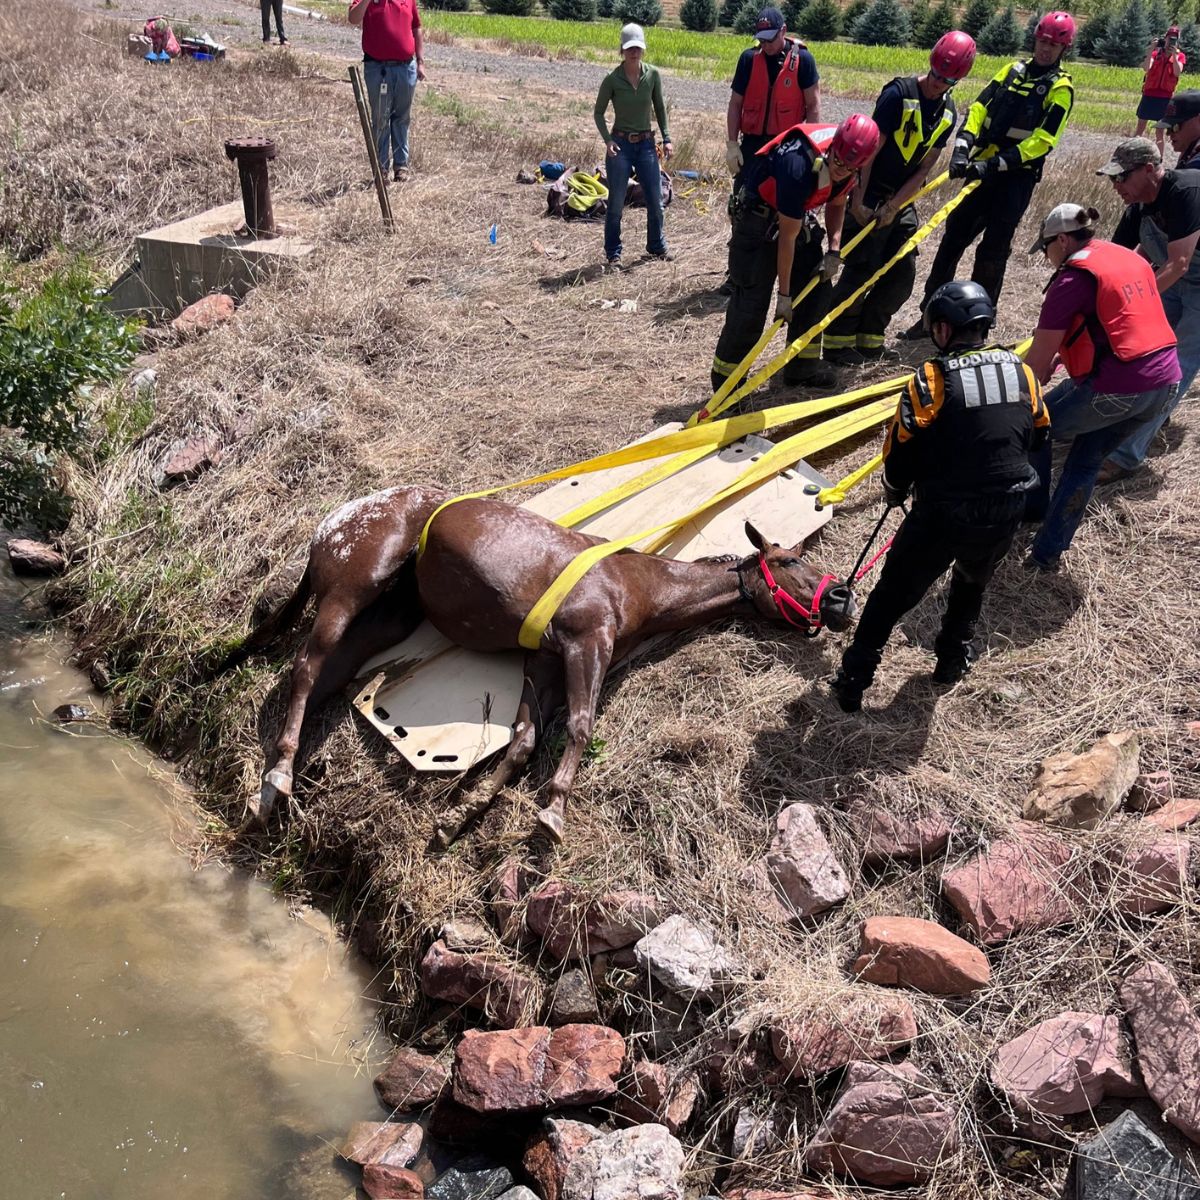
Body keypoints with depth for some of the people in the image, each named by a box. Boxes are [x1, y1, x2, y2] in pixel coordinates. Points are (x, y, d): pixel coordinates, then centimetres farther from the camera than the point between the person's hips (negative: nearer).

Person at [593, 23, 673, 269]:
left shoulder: (653, 75, -1)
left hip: (646, 144, 3)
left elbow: (660, 108, 11)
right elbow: (599, 113, 0)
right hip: (620, 144, -3)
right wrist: (607, 139, -15)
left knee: (655, 199, 6)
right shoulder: (612, 80, -8)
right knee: (616, 202, 1)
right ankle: (613, 253, 13)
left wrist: (666, 139, 4)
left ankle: (656, 246, 27)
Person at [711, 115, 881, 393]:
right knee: (752, 299, -13)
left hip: (797, 213, 8)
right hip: (758, 216, -8)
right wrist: (784, 295, -22)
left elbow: (836, 204, 7)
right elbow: (787, 237, -29)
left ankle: (802, 365, 18)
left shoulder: (851, 165, -14)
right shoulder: (800, 167, -36)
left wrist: (834, 250, -8)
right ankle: (724, 380, -5)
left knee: (817, 286, 6)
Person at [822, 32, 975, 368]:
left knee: (903, 274, 6)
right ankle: (837, 342, 3)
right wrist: (858, 199, -21)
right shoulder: (899, 93, -14)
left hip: (902, 200, 7)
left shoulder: (948, 113, 4)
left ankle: (869, 339, 18)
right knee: (862, 269, -8)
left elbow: (925, 169, 0)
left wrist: (893, 207, -11)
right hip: (871, 197, -7)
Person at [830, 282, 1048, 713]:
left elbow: (902, 449, -9)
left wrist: (894, 490, 11)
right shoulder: (1021, 372, 2)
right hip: (1005, 515, 4)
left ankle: (853, 681, 16)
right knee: (973, 580, 32)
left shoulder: (932, 378, -12)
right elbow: (1037, 435, 14)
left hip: (941, 514, -4)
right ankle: (954, 657, 43)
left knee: (893, 593, 11)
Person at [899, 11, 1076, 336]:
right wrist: (962, 147, -16)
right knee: (953, 237, 5)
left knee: (992, 252, -5)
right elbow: (980, 107, 2)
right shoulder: (1013, 69, 11)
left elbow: (1043, 141, -14)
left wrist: (995, 163, -23)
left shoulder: (1061, 88, -4)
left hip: (1018, 177, -5)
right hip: (983, 169, 5)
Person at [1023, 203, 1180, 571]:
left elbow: (1037, 361, -8)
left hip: (1118, 388, -8)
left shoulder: (1072, 278, -8)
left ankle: (1029, 508, 31)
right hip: (1165, 379, 8)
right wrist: (1062, 356, 23)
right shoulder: (1131, 258, 15)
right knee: (1087, 461, 20)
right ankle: (1048, 551, 21)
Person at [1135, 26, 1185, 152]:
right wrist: (1151, 49, -17)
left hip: (1165, 97, 0)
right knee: (1140, 128, 4)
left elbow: (1177, 72, -11)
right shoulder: (1155, 53, 4)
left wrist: (1174, 54, -16)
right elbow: (1146, 68, -12)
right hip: (1149, 94, 0)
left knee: (1159, 131, 3)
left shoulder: (1180, 56, 4)